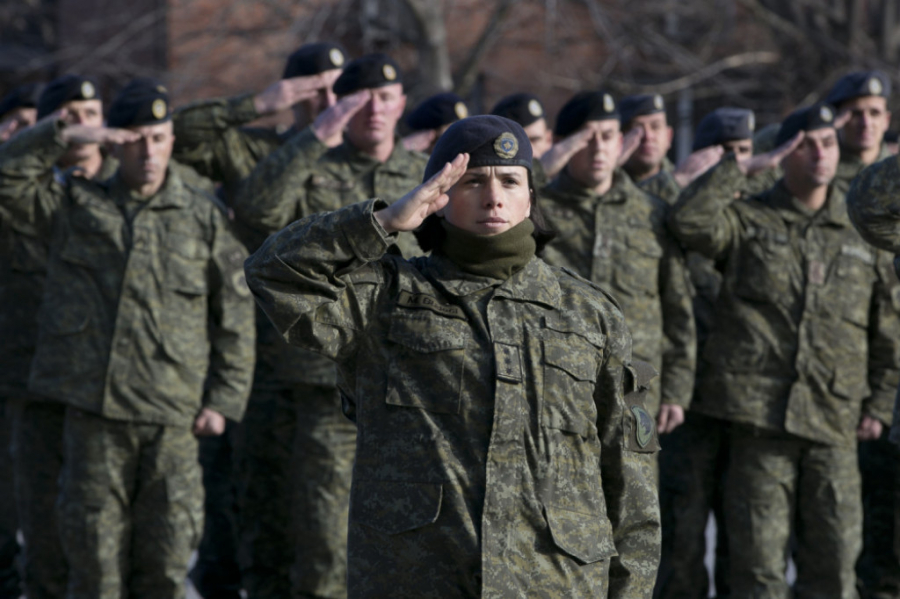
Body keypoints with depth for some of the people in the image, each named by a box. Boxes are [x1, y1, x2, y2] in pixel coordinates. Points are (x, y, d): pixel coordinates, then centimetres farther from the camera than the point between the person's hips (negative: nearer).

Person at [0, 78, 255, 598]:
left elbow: (236, 315, 7)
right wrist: (66, 136, -9)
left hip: (171, 417, 0)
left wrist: (223, 400, 1)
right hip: (92, 409, 0)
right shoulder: (76, 206, 10)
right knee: (95, 555, 3)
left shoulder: (203, 217, 7)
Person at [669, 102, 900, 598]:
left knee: (835, 555, 2)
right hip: (759, 412, -2)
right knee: (759, 559, -1)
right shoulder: (749, 222, 9)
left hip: (833, 422, 2)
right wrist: (741, 165, -5)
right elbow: (689, 219, -13)